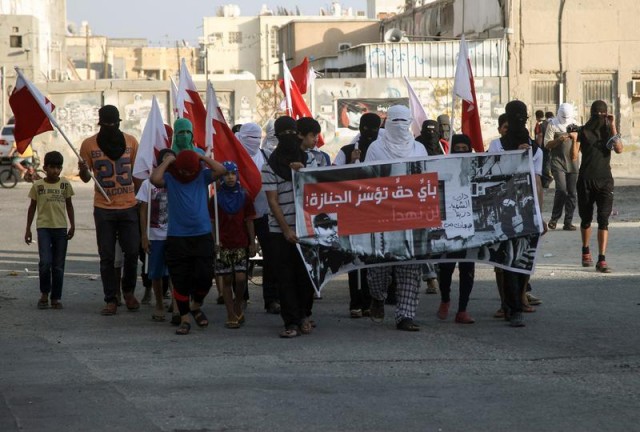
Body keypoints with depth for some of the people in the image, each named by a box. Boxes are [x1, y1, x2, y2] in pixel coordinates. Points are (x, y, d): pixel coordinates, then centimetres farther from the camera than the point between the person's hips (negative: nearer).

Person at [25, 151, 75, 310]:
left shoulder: (65, 184, 3)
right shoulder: (38, 185, 0)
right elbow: (32, 207, 8)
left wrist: (72, 225, 5)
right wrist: (28, 229, 7)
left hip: (61, 228, 2)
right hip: (44, 227, -2)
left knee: (58, 266, 3)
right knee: (45, 262, -15)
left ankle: (56, 297, 13)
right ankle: (44, 293, 5)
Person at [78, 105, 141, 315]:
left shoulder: (130, 141, 2)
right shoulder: (89, 144, -2)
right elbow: (85, 177, 5)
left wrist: (138, 196, 6)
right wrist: (83, 170, -18)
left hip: (129, 206, 1)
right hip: (103, 209, -1)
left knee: (132, 252, 4)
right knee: (107, 256, 2)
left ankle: (129, 291, 26)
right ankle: (110, 300, 9)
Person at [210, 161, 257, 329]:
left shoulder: (244, 197, 4)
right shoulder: (216, 199, 2)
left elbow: (249, 221, 5)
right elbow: (212, 223, 2)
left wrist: (252, 243, 2)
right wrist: (214, 241, -8)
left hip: (241, 244, 0)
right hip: (223, 245, 0)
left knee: (240, 278, -11)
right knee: (226, 279, 0)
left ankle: (238, 307, 13)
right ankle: (231, 315, 5)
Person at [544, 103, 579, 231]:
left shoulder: (575, 125, 15)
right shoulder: (552, 125, 2)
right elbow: (547, 145, -3)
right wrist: (559, 140, -19)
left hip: (572, 163, 4)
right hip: (558, 161, -4)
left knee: (572, 193, 1)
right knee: (562, 189, -17)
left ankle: (568, 222, 5)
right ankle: (554, 218, -2)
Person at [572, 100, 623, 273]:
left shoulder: (610, 131, 6)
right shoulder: (583, 132, 3)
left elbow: (619, 149, -12)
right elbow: (574, 156, -4)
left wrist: (613, 127, -13)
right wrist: (574, 140, -21)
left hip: (604, 180, 0)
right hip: (585, 180, 0)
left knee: (603, 220, -10)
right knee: (586, 219, 11)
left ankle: (601, 260, -15)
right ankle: (586, 251, 34)